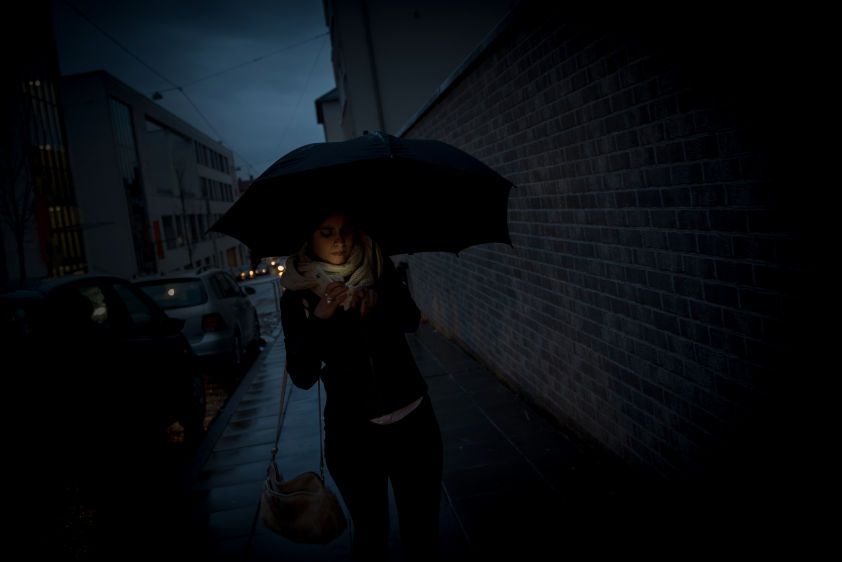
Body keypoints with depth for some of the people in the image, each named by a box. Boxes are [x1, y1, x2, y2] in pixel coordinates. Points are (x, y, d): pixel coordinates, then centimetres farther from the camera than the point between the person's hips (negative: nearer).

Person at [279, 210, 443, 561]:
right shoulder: (297, 296, -8)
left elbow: (412, 320, -4)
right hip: (351, 432, -1)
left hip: (414, 421, 2)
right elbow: (303, 377, -13)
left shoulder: (379, 267, -4)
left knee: (422, 527, 11)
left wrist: (378, 305, -23)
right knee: (370, 533, 13)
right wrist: (319, 318, -28)